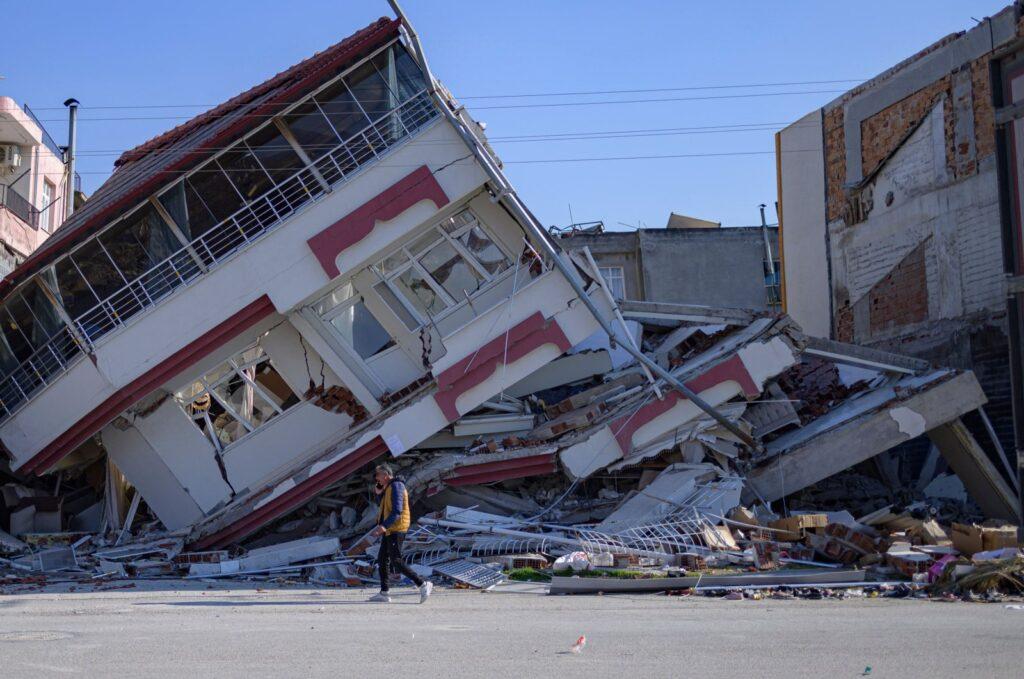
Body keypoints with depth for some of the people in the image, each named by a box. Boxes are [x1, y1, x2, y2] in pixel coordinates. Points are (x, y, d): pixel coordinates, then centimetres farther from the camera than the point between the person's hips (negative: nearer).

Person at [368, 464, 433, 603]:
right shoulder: (389, 487, 18)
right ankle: (384, 593, 14)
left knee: (396, 561, -14)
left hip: (396, 529, -11)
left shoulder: (396, 486, -14)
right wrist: (379, 494, 15)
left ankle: (423, 584, -14)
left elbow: (397, 510, -25)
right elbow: (386, 507, 29)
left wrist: (384, 525, -34)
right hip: (389, 530, 11)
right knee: (382, 560, 11)